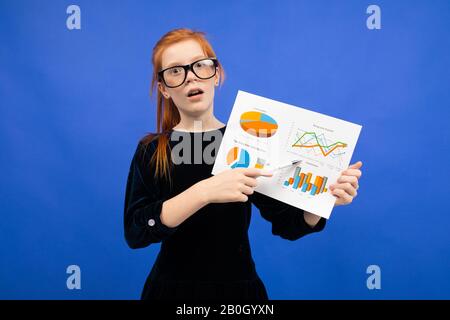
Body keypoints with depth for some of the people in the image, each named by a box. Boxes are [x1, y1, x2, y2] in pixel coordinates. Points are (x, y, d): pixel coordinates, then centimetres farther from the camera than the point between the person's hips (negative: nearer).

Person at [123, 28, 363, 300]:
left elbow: (287, 224, -3)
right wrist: (203, 192, -32)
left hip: (239, 288, 1)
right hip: (172, 288, 0)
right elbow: (135, 232, -19)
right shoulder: (150, 151, -6)